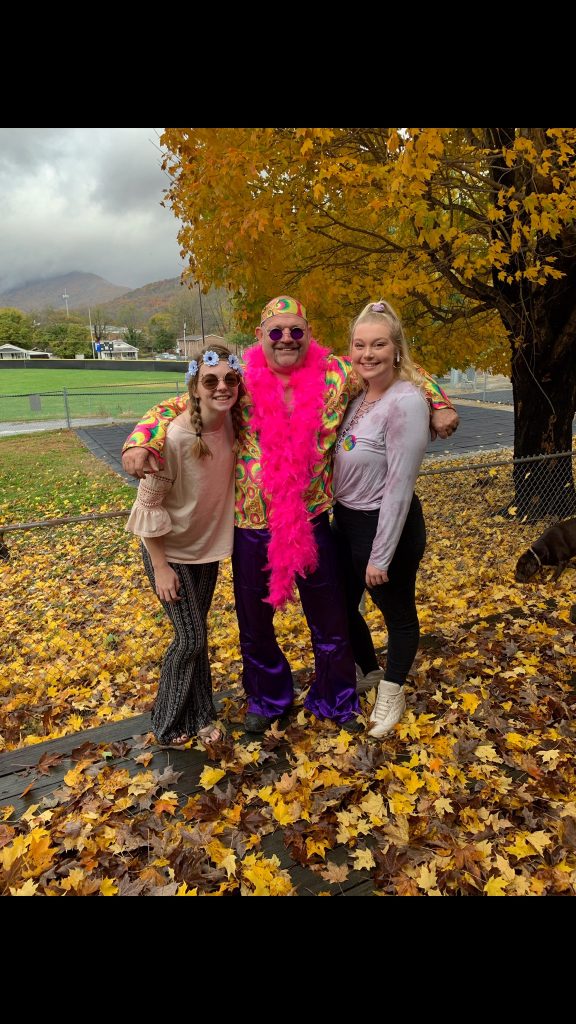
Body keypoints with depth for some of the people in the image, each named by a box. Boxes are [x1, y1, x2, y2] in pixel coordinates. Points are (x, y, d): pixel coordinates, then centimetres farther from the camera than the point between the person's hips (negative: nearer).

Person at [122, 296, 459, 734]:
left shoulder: (337, 375, -6)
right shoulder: (241, 382, -7)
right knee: (255, 621, 17)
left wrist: (438, 404, 2)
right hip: (253, 526, 0)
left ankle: (335, 699, 43)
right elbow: (177, 408, -5)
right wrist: (140, 443, -21)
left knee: (330, 619, 15)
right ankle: (267, 698, 45)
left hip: (313, 522, 0)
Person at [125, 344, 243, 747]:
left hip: (208, 545, 5)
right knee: (191, 639, 0)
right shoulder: (175, 437, -29)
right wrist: (160, 566, -15)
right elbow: (148, 503, -20)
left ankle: (199, 715, 36)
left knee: (196, 634, 16)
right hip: (169, 550, -5)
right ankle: (171, 722, 26)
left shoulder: (234, 423, -13)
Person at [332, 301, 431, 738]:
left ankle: (392, 692, 42)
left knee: (398, 614, 16)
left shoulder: (405, 402, -21)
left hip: (387, 526, -8)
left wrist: (382, 555, -19)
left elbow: (400, 486, -22)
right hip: (345, 521, 8)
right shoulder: (357, 395, 3)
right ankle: (369, 672, 50)